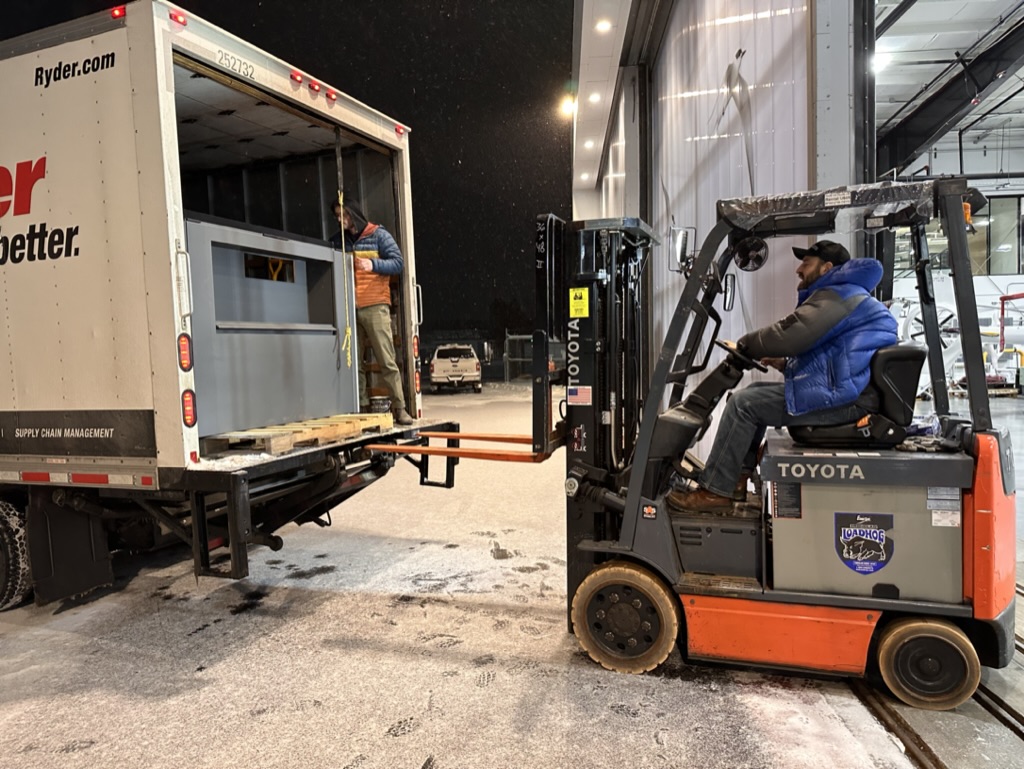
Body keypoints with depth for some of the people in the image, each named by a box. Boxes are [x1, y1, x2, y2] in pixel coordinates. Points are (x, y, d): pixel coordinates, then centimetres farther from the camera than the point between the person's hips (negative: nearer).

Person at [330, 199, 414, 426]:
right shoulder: (337, 239, 18)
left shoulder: (379, 235, 6)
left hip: (374, 306, -4)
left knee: (386, 360, -6)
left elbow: (398, 262, -1)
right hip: (348, 308, 4)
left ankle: (399, 407, -3)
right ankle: (362, 406, 8)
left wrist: (372, 265, -16)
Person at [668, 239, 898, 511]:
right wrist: (786, 364, 12)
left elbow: (787, 335, -22)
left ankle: (715, 491, -6)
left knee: (743, 403, -12)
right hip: (844, 392, 11)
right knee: (756, 391, 16)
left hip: (842, 399, -11)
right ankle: (738, 479, 11)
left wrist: (744, 344, -5)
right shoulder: (845, 295, 25)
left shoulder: (835, 296, -10)